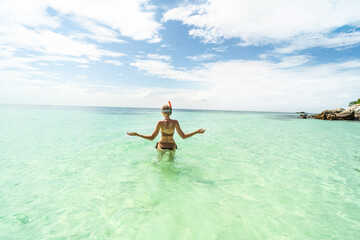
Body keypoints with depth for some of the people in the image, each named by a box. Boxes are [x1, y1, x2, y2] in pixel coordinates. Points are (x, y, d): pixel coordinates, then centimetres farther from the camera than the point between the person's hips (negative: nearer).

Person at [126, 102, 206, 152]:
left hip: (161, 146, -1)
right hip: (172, 146, 1)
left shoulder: (160, 123, -14)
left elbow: (152, 138, -11)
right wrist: (197, 132, -4)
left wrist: (136, 134, -5)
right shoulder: (175, 122, -12)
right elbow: (183, 136, -11)